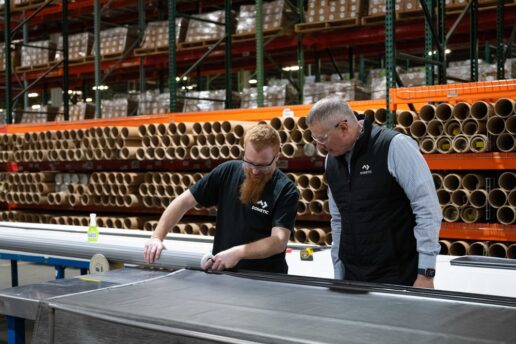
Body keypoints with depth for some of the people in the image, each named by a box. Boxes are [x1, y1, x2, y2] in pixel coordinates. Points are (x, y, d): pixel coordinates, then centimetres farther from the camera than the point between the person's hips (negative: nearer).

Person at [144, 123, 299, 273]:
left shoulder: (285, 191, -9)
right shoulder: (228, 171, 1)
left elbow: (279, 241, -18)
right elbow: (184, 201, 5)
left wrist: (238, 253, -29)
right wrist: (157, 237, -5)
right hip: (221, 273, 3)